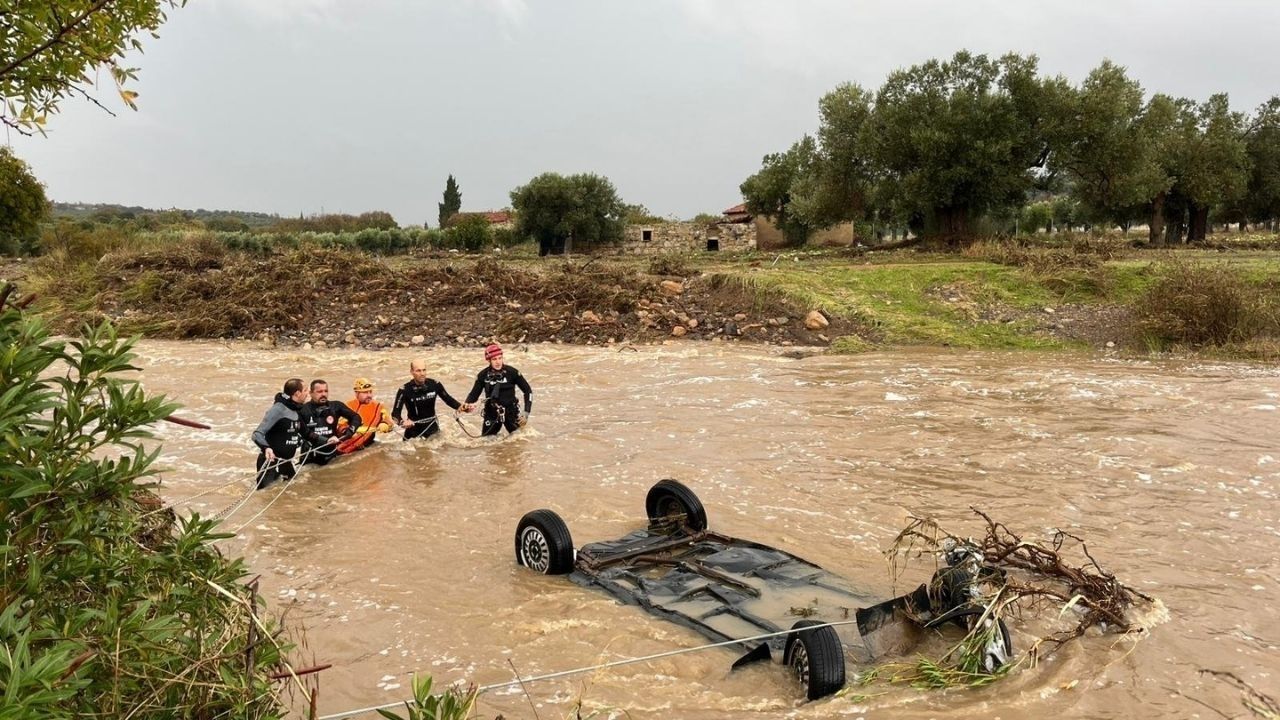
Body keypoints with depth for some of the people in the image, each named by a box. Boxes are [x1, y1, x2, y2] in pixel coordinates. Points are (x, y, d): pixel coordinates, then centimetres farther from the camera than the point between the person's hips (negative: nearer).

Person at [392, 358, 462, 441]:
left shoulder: (435, 385, -12)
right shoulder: (405, 390, -19)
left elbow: (448, 399, 1)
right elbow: (395, 413, -19)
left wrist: (461, 407, -16)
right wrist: (402, 422, -40)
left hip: (432, 428, 2)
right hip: (413, 431, -2)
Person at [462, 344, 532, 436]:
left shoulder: (512, 372, -12)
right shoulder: (483, 375, -8)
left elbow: (527, 390, -4)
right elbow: (474, 393, 0)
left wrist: (526, 413, -9)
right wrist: (467, 404, -22)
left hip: (511, 412, -1)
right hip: (492, 414, 1)